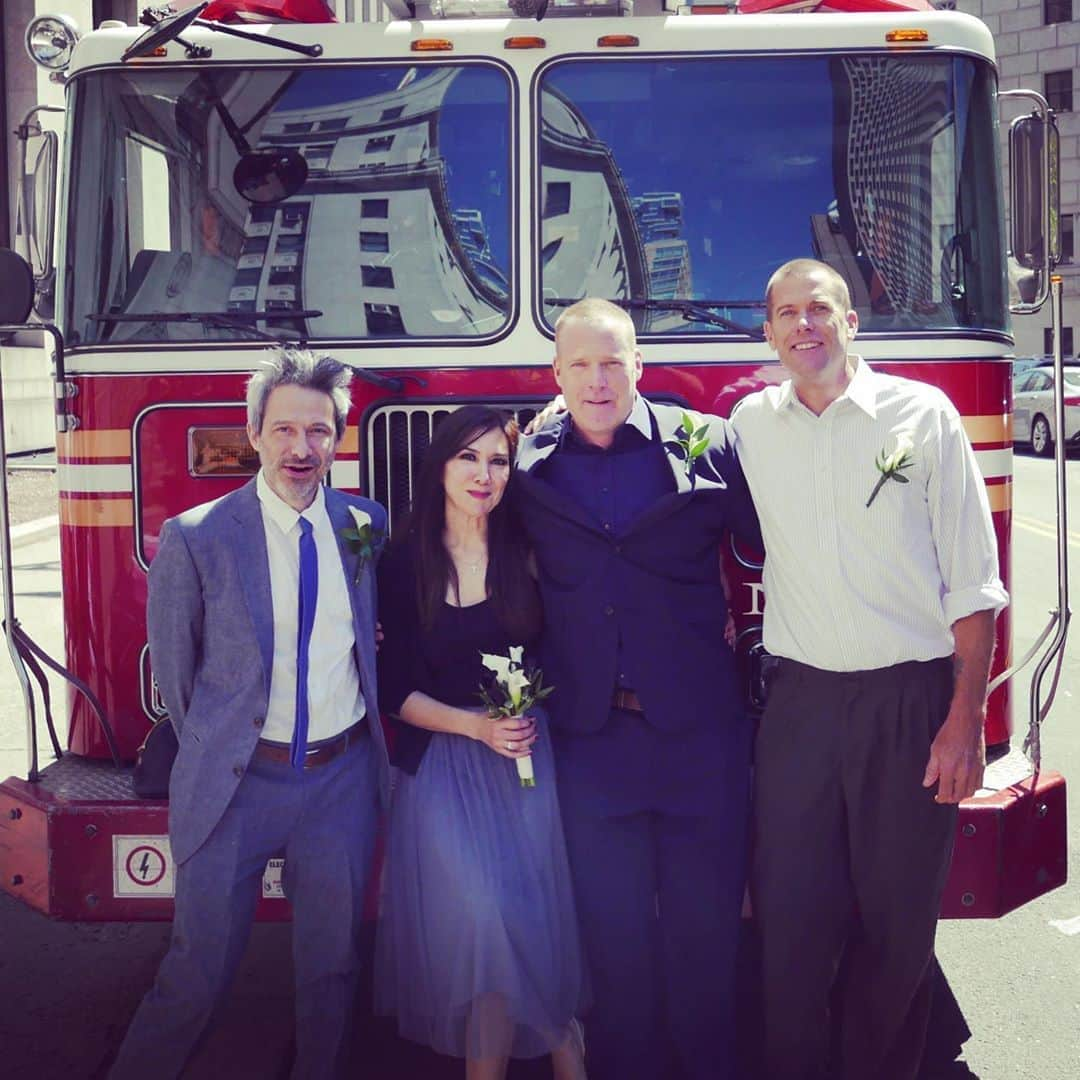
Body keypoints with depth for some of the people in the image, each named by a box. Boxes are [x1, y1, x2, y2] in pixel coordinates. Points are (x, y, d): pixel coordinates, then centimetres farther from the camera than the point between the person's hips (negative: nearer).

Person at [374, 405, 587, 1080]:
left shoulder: (527, 550, 1)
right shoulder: (405, 564, -1)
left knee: (537, 915, -5)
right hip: (444, 765, -1)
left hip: (529, 757, 1)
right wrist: (477, 726, -12)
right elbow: (397, 691, -2)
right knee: (484, 913, -14)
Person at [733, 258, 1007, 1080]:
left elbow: (972, 581, -4)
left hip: (912, 702, -2)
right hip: (800, 703, 2)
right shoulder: (751, 423, 7)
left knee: (898, 920, 8)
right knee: (790, 916, 5)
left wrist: (965, 722, -8)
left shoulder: (923, 413, -2)